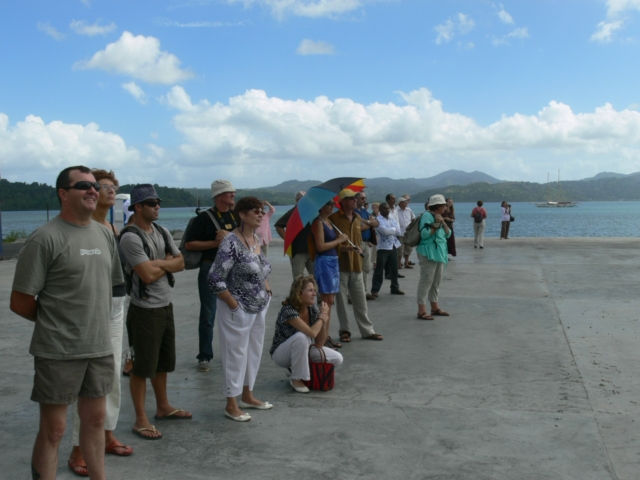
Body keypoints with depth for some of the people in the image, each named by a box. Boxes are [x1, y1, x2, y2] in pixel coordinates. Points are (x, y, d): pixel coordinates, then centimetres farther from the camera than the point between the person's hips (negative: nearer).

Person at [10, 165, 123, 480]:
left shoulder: (105, 235, 8)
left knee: (95, 419, 18)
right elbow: (20, 303, -10)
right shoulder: (46, 238, -12)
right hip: (58, 351, -6)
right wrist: (55, 321, 2)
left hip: (100, 348, 6)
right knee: (53, 429, 4)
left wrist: (98, 322, 10)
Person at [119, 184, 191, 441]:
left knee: (163, 361, 20)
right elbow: (148, 275, -23)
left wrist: (157, 263, -12)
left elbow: (180, 263, 6)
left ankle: (163, 407, 35)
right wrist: (167, 264, -5)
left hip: (166, 305, 8)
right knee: (142, 366, 0)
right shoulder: (131, 237, -17)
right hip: (145, 310, -8)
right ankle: (141, 420, 11)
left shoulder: (162, 232, 9)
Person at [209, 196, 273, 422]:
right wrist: (233, 303, -17)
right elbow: (215, 279, -22)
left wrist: (266, 288, 8)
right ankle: (231, 405, 15)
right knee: (236, 353, 2)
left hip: (259, 307, 8)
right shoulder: (231, 242, -19)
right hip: (239, 308, -8)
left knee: (254, 351, 17)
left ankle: (247, 396, 33)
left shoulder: (257, 239, 6)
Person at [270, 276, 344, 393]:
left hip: (303, 350, 6)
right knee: (301, 336, -37)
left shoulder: (313, 310, -8)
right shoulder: (288, 310, -28)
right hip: (281, 353, -6)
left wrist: (325, 320, -21)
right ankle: (296, 379, -18)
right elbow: (312, 333, -39)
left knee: (337, 359, -10)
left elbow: (319, 344, -10)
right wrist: (322, 317, -21)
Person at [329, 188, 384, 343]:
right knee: (341, 299, 4)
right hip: (340, 264, -5)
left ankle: (367, 330, 17)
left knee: (360, 300, 10)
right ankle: (344, 330, 15)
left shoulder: (357, 218, 13)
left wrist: (359, 248, 10)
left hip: (356, 264, 5)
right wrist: (342, 247, -21)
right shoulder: (334, 218, -8)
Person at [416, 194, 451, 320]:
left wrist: (443, 222, -3)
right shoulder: (427, 216, -11)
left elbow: (448, 234, 10)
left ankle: (435, 307, 28)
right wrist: (436, 226, -18)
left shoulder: (438, 216, 16)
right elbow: (424, 234, -20)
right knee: (426, 281, -9)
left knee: (436, 281, 16)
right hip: (428, 253, -9)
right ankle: (421, 311, -6)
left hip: (439, 252, 10)